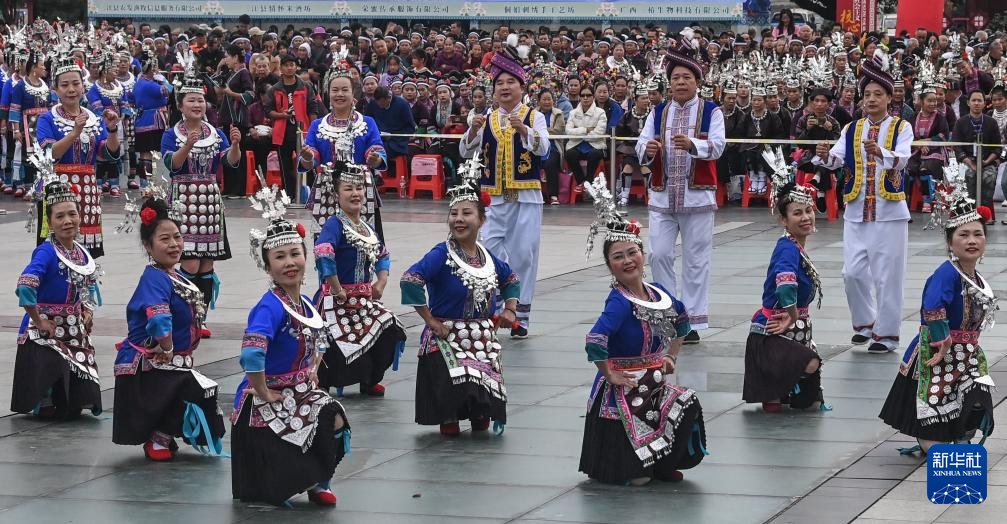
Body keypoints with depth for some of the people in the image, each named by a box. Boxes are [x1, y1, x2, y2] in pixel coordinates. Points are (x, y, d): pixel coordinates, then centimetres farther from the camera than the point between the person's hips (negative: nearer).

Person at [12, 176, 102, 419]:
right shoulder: (46, 252, -19)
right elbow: (25, 286, -33)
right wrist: (38, 321, -24)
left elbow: (90, 285, 24)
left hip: (74, 329, 7)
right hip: (47, 330, -7)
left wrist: (88, 310, 7)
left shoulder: (82, 252, 5)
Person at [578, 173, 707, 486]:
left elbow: (681, 320, 25)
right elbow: (595, 342, -35)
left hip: (654, 384, 7)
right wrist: (610, 374, -23)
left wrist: (672, 356, 19)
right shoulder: (619, 302, -21)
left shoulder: (657, 293, 2)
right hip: (622, 390, -7)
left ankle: (662, 467, 14)